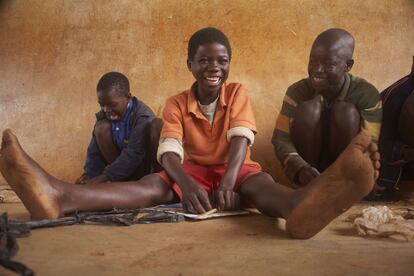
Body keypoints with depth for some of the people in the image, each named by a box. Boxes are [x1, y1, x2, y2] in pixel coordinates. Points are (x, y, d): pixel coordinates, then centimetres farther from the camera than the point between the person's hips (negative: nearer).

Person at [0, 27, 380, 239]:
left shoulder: (238, 93, -1)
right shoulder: (176, 104, 0)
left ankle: (302, 204, -78)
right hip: (194, 171, 1)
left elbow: (240, 139, -18)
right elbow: (170, 150, -17)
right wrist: (187, 184, -41)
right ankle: (60, 198, -58)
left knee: (259, 182, -36)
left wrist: (228, 180, -40)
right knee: (154, 184, -29)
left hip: (234, 169, -1)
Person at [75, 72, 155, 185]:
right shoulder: (103, 116, -3)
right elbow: (95, 150, -4)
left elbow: (133, 155, -33)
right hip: (118, 159, 6)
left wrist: (103, 178, -39)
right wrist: (89, 175, -23)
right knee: (102, 126, -16)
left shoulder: (143, 118, -23)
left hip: (142, 168, -6)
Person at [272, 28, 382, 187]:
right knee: (308, 108, -24)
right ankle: (306, 185, -16)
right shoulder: (297, 91, -11)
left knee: (347, 111, -25)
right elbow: (281, 139, -19)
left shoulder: (366, 94, -14)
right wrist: (301, 168, -39)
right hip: (307, 166, 1)